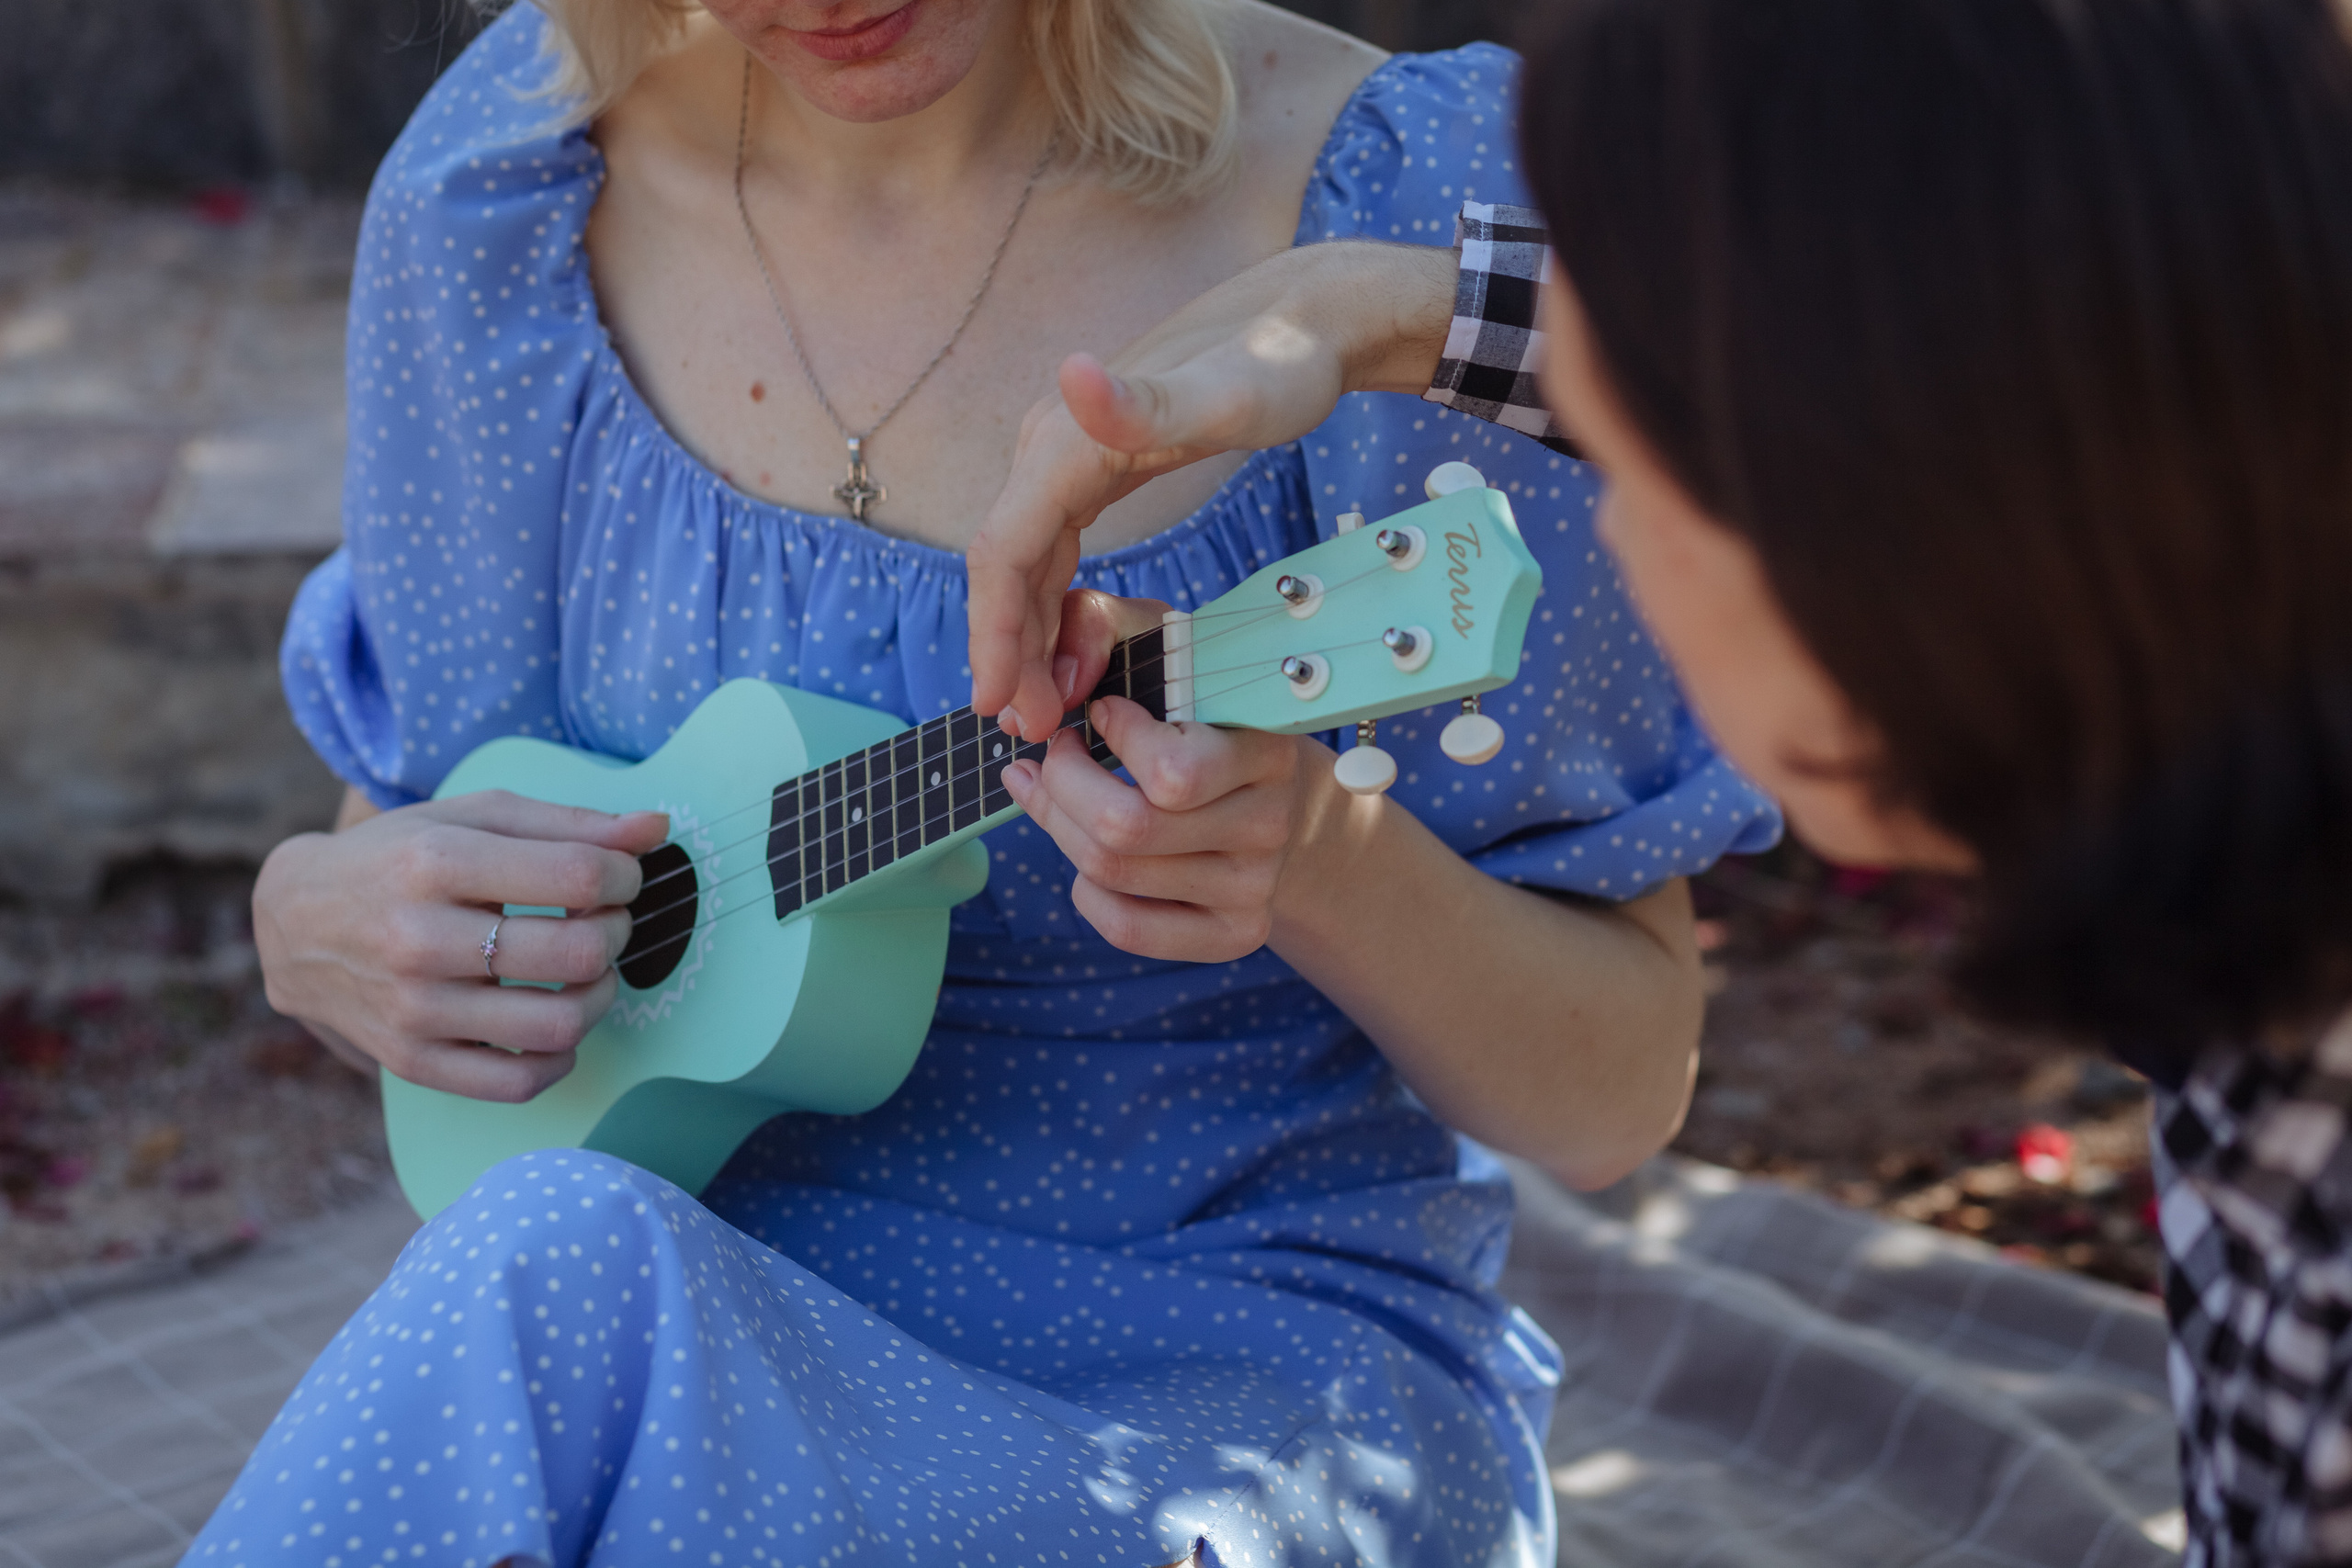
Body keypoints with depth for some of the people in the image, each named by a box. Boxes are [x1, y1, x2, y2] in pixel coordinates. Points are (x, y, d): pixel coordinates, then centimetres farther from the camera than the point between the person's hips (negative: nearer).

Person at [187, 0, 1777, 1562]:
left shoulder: (1400, 204, -13)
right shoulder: (500, 186, -1)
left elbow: (1621, 1088, -8)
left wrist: (1321, 857, -28)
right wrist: (315, 919, -10)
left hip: (1244, 1365, -3)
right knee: (557, 1263, -32)